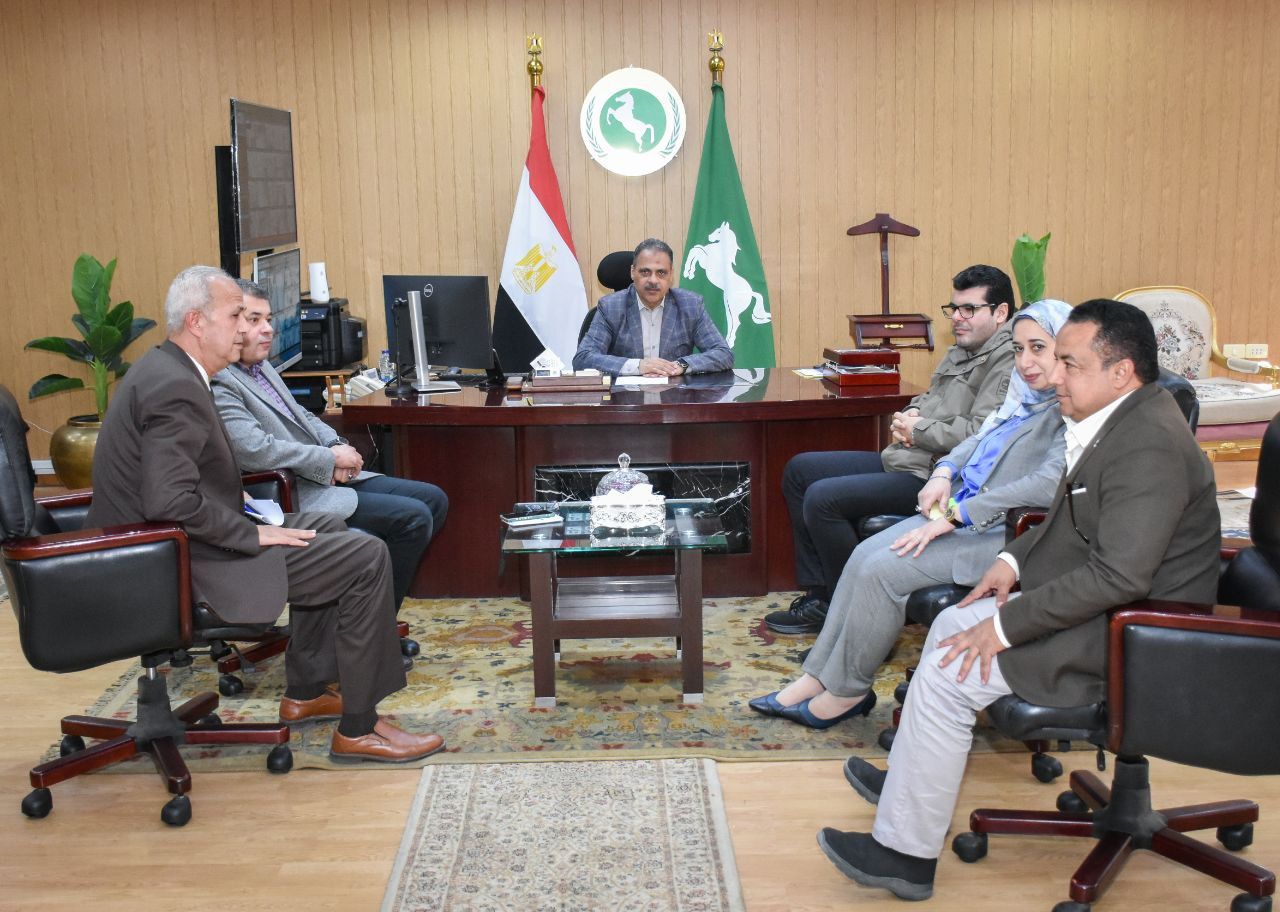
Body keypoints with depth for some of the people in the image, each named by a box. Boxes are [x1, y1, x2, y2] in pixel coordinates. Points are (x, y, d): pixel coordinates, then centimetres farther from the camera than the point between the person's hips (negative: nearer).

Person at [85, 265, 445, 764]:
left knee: (328, 528, 23)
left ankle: (305, 691, 26)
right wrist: (253, 534, -20)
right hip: (186, 566, -11)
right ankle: (357, 729, -1)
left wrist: (231, 494, 10)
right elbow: (170, 500, -31)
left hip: (164, 546, 11)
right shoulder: (176, 388, -22)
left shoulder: (161, 368, 10)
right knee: (366, 557, -11)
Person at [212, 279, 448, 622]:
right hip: (295, 497, -10)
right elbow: (255, 450, -26)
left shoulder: (261, 367, 15)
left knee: (434, 500, 4)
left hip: (329, 477, 10)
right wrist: (332, 458, -17)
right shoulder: (217, 383, -16)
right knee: (412, 518, -20)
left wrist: (338, 446, 0)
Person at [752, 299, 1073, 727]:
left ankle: (848, 691, -1)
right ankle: (819, 677, 2)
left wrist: (954, 516, -24)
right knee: (865, 555, -5)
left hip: (1003, 534, -9)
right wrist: (945, 471, 2)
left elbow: (1048, 484, -27)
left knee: (883, 570, -19)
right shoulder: (1027, 395, 14)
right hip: (958, 512, 9)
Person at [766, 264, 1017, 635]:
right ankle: (818, 592, 12)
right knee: (799, 470, 12)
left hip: (930, 477, -11)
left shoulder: (1007, 361, -15)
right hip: (900, 460, 11)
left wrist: (918, 429, -13)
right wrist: (909, 414, 4)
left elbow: (980, 435, -26)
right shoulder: (961, 350, 16)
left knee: (822, 498, -23)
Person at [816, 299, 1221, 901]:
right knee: (955, 624, 16)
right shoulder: (1119, 420, 7)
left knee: (949, 671, -13)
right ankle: (915, 779, 32)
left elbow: (1118, 576, -32)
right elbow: (1073, 523, 21)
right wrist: (1015, 559, 5)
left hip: (1127, 641, -10)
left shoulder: (1148, 445, -26)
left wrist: (1007, 626, -25)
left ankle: (906, 855, -1)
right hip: (1097, 608, 10)